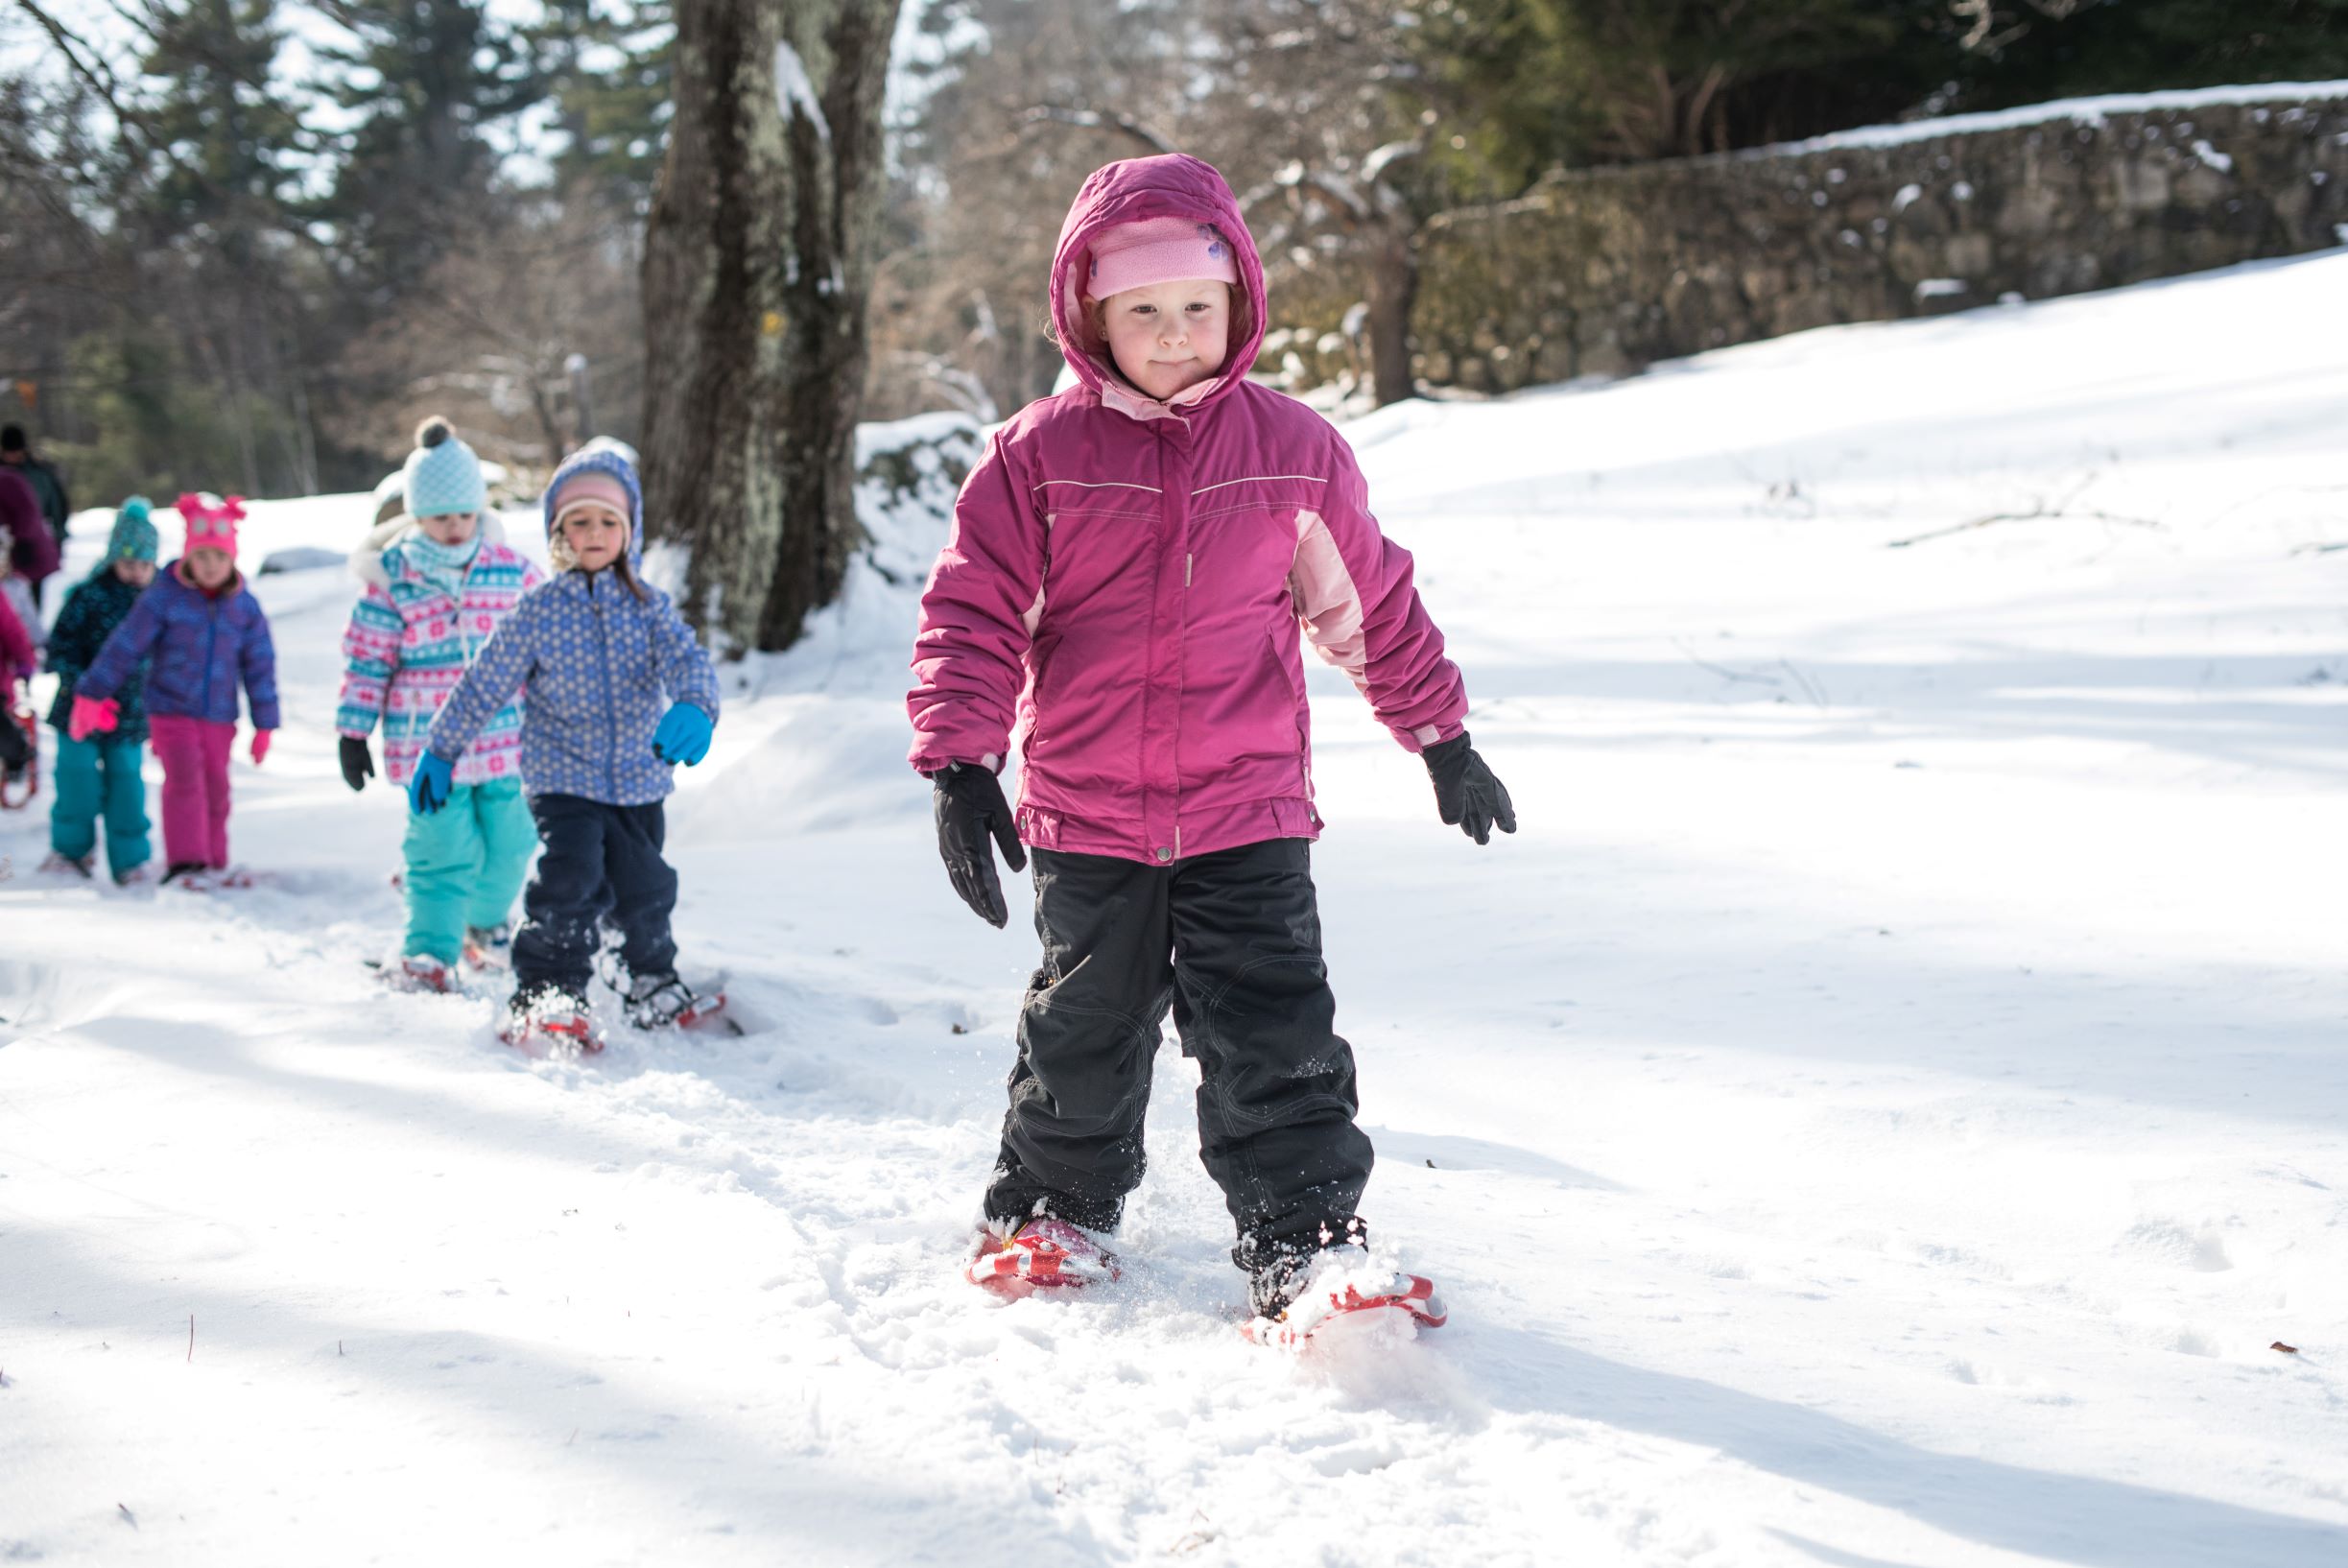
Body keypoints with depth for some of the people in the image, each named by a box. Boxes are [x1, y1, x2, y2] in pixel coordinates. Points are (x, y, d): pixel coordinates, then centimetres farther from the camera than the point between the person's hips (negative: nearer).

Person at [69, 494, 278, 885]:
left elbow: (260, 665, 7)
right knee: (185, 778, -16)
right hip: (171, 708, -3)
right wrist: (90, 695, -5)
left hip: (219, 714, 3)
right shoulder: (164, 597, -8)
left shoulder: (245, 606, 1)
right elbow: (124, 647, -5)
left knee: (215, 785, 7)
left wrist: (264, 724, 7)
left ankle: (213, 863, 21)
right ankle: (185, 862, -16)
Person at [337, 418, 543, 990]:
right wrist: (352, 733, 0)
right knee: (445, 849, -7)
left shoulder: (510, 569, 2)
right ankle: (430, 951, 3)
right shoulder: (393, 578, -5)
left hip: (502, 739, 3)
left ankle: (485, 920, 36)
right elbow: (366, 659, 0)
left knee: (508, 845, 10)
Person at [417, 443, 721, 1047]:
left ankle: (653, 987, 34)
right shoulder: (538, 611, -4)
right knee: (571, 878, -21)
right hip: (562, 780, -3)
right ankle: (545, 997, -12)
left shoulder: (648, 605, 0)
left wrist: (693, 708, -39)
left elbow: (685, 658, -16)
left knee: (644, 890, 9)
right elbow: (483, 686, 3)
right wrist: (438, 753, 9)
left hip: (640, 779, 3)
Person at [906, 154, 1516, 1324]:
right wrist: (960, 765, -13)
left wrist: (1440, 736, 17)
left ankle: (1304, 1236, 2)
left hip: (1248, 810, 0)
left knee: (1275, 1035, -5)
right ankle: (1056, 1206, 33)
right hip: (1084, 818, 0)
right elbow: (971, 614, -3)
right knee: (1084, 1031, 13)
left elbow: (1373, 602, 12)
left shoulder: (1293, 449, 1)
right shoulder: (1038, 456, -5)